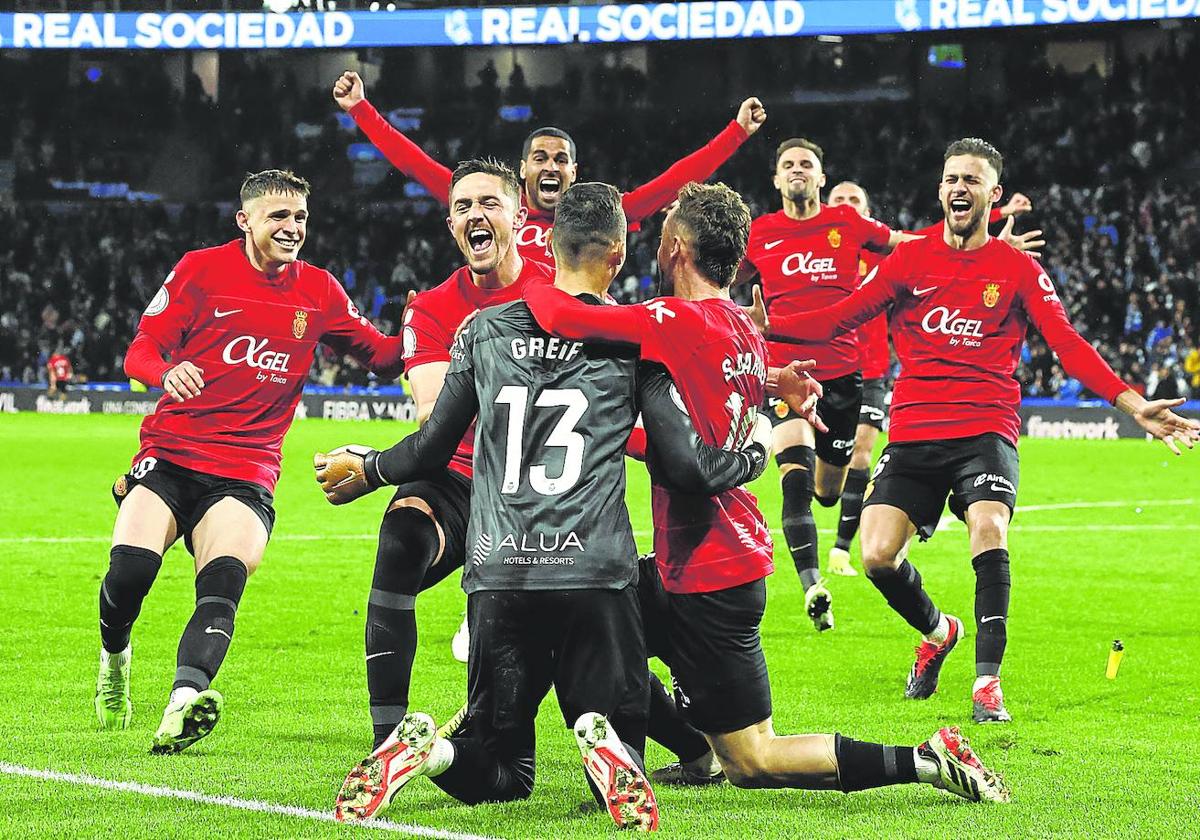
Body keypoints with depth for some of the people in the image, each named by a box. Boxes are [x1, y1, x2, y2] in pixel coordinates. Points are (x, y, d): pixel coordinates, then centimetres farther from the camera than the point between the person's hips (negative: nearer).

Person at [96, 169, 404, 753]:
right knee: (131, 569, -22)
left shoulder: (318, 290, 11)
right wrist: (166, 371, -21)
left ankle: (183, 705, -45)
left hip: (245, 475, 1)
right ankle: (114, 658, 12)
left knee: (224, 580, -25)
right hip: (169, 457, -1)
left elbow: (379, 355, 20)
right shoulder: (202, 269, 3)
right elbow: (140, 350, 2)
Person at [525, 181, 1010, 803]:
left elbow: (557, 314, -26)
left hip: (707, 574, -9)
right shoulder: (747, 334, 7)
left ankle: (927, 761, -5)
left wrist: (532, 290, -4)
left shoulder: (677, 322, -20)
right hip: (736, 554, 9)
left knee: (751, 762, -1)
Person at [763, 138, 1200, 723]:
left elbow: (1068, 345, -2)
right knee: (878, 555, -11)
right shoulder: (911, 259, 10)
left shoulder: (1018, 269, 5)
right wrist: (764, 326, -6)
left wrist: (1132, 404, -15)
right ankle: (937, 632, 21)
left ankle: (987, 681, -22)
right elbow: (841, 318, 9)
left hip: (985, 432, -2)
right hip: (913, 431, 2)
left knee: (989, 531, -28)